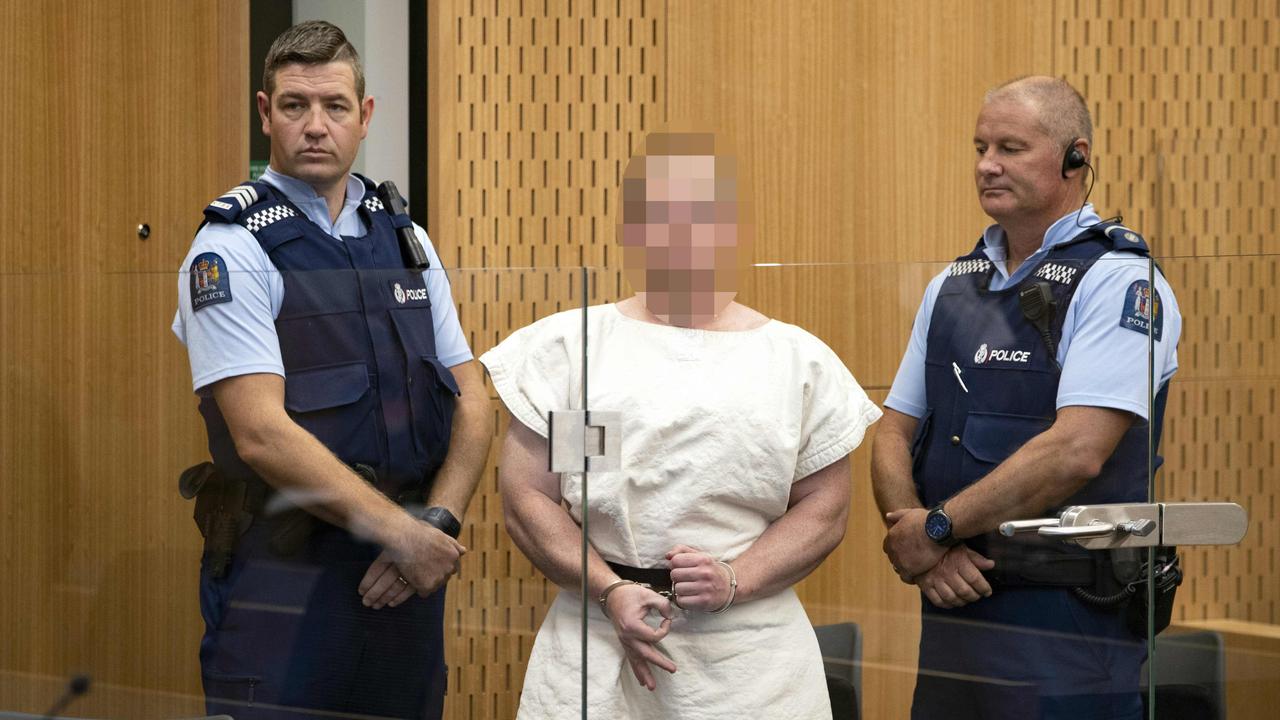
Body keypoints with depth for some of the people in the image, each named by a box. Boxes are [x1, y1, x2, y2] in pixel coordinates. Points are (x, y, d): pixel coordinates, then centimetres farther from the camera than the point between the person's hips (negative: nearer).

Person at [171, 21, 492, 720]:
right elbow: (262, 433, -16)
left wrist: (438, 524, -8)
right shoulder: (232, 248, -7)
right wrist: (403, 531, -16)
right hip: (282, 577, -5)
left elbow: (471, 405, 10)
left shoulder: (406, 241, 11)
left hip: (406, 578, 5)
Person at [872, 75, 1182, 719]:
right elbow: (895, 434, 12)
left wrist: (936, 527, -13)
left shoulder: (1119, 280, -8)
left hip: (1066, 626, -6)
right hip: (951, 604, 6)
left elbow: (1076, 452, -19)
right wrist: (918, 542, -7)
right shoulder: (954, 284, 14)